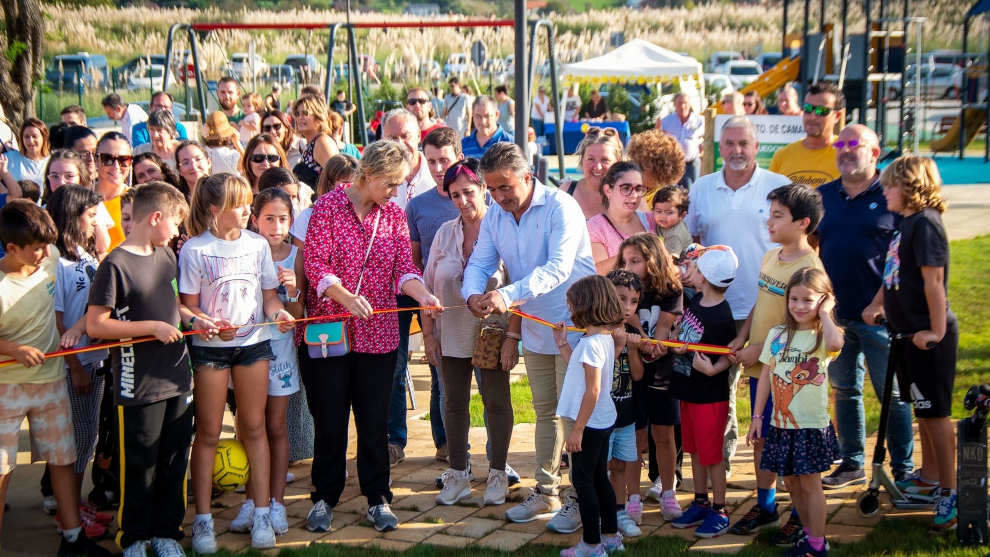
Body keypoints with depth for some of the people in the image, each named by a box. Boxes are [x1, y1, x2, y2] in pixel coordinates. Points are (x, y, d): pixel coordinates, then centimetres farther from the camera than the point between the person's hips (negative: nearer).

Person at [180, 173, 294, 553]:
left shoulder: (257, 244, 3)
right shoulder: (195, 249, -7)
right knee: (208, 432, 4)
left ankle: (262, 513, 16)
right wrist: (205, 322, -24)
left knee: (254, 428, 8)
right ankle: (203, 519, 12)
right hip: (210, 347, -3)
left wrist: (277, 312, -12)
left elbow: (269, 295, 8)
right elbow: (188, 306, -5)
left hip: (254, 342, 3)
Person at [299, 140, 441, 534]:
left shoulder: (394, 215, 6)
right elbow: (316, 265, -14)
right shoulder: (328, 206, -7)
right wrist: (347, 298, -29)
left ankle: (377, 498, 20)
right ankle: (324, 498, 21)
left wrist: (423, 294, -22)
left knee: (375, 420, 8)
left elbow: (404, 269, -1)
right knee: (329, 419, 6)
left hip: (378, 333, 3)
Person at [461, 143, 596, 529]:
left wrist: (508, 295, -42)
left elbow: (558, 268, -30)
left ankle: (579, 498, 8)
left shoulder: (561, 208, -19)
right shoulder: (495, 217, 3)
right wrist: (473, 294, -24)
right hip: (535, 328, 7)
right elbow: (479, 262, 0)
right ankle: (546, 491, 28)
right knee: (545, 411, 17)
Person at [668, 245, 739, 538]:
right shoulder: (696, 300, 1)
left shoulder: (721, 318, -24)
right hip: (688, 390, 8)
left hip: (710, 395, -8)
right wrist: (676, 344, -1)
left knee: (711, 453, 3)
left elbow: (730, 355, -14)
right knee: (695, 449, 18)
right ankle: (700, 503, 31)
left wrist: (712, 368, -29)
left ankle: (719, 512, 16)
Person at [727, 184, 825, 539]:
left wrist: (760, 350, -19)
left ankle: (801, 516, 19)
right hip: (760, 368, 8)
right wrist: (741, 339, 2)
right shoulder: (771, 257, 6)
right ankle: (765, 508, 32)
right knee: (760, 439, 17)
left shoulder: (808, 268, -19)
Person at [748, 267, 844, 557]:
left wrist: (824, 314, -20)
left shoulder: (823, 336, -9)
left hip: (812, 425, -5)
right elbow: (765, 376, 8)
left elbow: (836, 343, -36)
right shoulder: (777, 335, 4)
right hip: (781, 425, 5)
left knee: (810, 483, 2)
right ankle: (810, 533, 29)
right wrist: (757, 415, 5)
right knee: (792, 483, 13)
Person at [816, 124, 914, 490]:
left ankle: (903, 470, 12)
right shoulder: (823, 196, 9)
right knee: (845, 390, 12)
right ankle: (852, 464, 24)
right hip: (835, 314, 5)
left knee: (892, 394, 2)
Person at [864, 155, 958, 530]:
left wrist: (937, 331, -22)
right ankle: (930, 477, 32)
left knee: (935, 412, -4)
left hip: (928, 335, -10)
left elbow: (933, 280, -22)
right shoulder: (907, 223, 12)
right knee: (923, 409, 19)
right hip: (909, 333, 10)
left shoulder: (925, 224, -18)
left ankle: (949, 492, 3)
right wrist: (877, 306, 18)